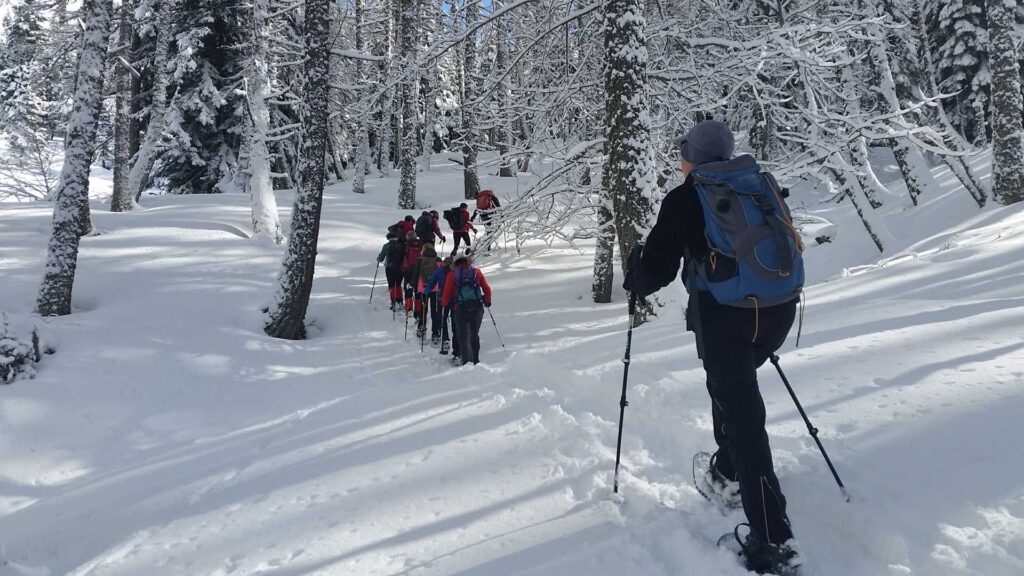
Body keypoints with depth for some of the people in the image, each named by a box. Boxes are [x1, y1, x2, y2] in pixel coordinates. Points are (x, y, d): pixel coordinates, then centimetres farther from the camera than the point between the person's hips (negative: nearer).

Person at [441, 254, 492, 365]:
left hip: (461, 309, -2)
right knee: (474, 335, 17)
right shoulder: (476, 271, 12)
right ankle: (475, 361, 20)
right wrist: (487, 302, 27)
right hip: (477, 307, 2)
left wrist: (444, 304, 23)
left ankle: (467, 361, -18)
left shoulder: (452, 275, 7)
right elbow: (487, 289, 11)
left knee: (463, 336, -2)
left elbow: (446, 294, 4)